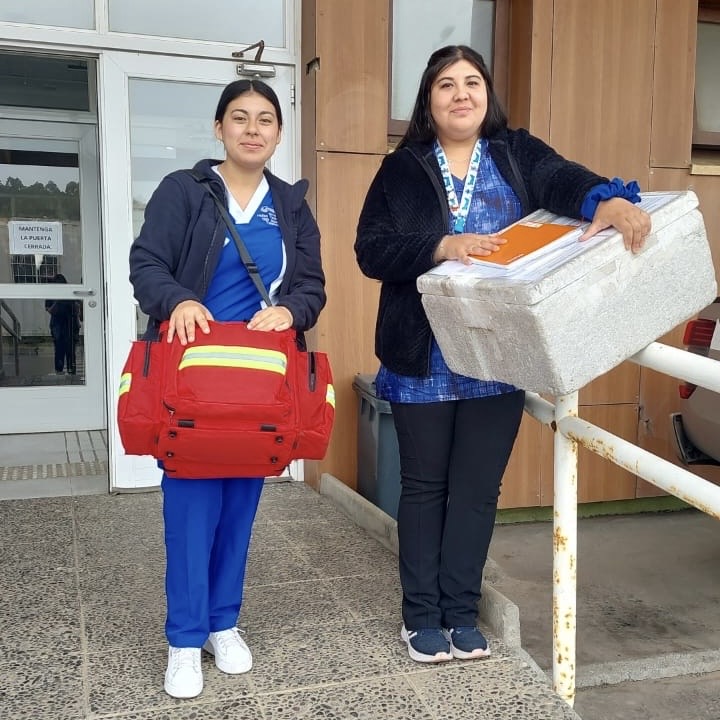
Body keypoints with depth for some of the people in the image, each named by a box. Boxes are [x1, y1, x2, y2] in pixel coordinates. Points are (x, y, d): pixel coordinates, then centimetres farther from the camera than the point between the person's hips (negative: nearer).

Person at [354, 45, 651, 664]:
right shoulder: (402, 168, 4)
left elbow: (562, 179, -14)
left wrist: (608, 199, -36)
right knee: (425, 487, 9)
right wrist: (441, 247, -22)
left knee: (479, 489, 9)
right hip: (424, 361, -1)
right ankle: (421, 616, 22)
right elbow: (371, 249, -6)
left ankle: (462, 613, 24)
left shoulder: (518, 154, 6)